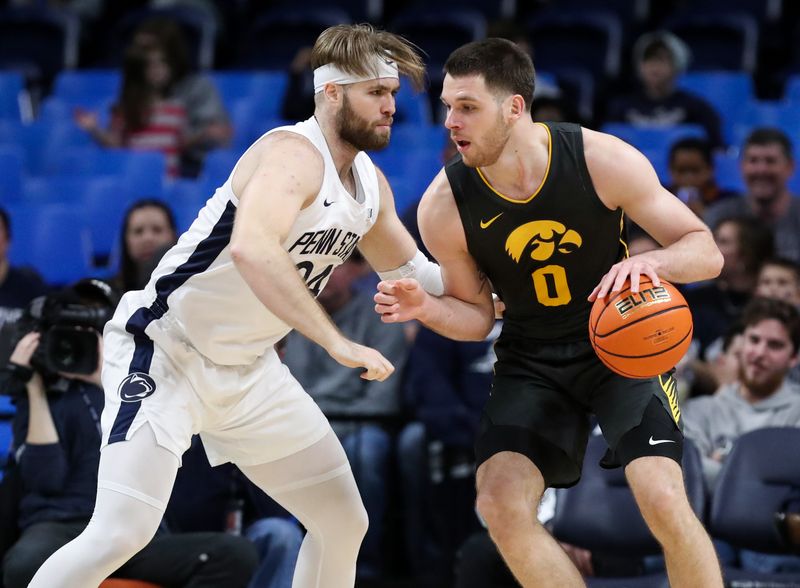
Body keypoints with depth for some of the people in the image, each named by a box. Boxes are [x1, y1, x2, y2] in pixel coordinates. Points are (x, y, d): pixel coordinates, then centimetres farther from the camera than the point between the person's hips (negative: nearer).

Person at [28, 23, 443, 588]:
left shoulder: (371, 185, 5)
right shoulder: (294, 154, -23)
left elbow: (409, 272, 25)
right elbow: (252, 247, -43)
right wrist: (338, 343, -44)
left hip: (249, 368, 9)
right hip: (168, 352, -9)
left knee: (344, 523, 8)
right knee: (121, 534, -21)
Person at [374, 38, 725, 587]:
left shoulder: (603, 160, -19)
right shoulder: (444, 207, -14)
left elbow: (706, 251, -11)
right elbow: (476, 316, 1)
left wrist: (649, 261, -33)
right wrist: (427, 308, -21)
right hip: (531, 361, 2)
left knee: (663, 500, -22)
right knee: (500, 504, -18)